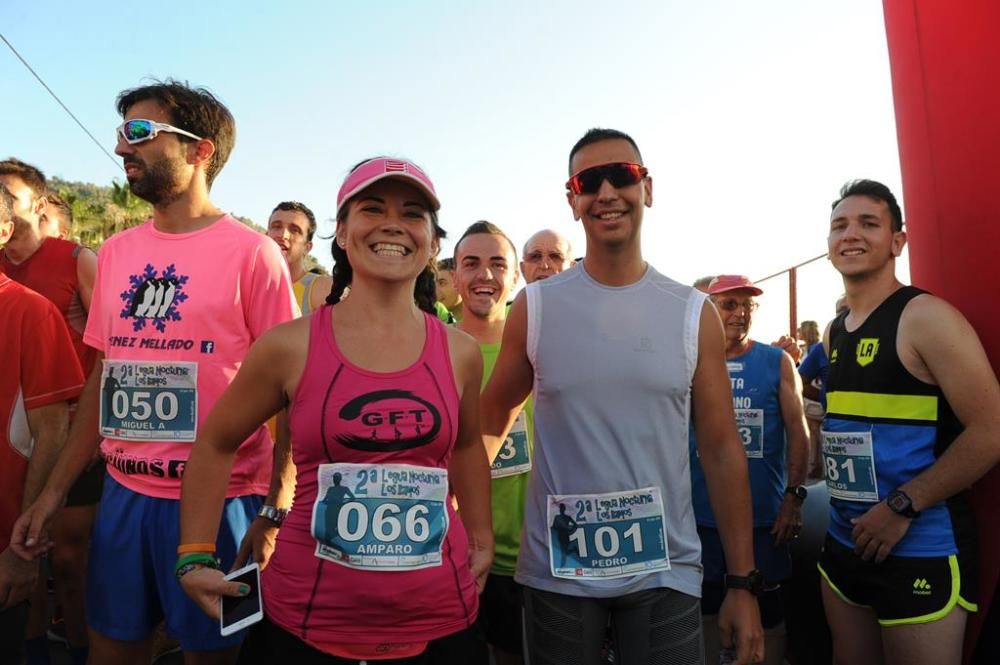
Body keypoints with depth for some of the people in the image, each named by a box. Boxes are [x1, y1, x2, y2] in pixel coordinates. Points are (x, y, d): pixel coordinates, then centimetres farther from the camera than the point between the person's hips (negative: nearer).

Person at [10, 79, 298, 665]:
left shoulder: (252, 252, -10)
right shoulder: (116, 252, 8)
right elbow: (105, 375, 13)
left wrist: (278, 510, -12)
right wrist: (55, 489, 12)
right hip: (124, 491, 6)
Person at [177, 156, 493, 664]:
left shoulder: (460, 354, -2)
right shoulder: (289, 347, -9)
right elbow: (215, 444, 5)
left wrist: (482, 537, 12)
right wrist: (195, 559, 1)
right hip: (307, 623, -2)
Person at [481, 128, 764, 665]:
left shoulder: (694, 314, -2)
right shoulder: (534, 307, -3)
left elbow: (722, 451, 1)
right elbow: (490, 423, 7)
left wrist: (743, 582, 1)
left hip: (666, 572, 1)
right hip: (555, 573, 0)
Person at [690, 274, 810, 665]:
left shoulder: (777, 362, 0)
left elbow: (797, 430, -2)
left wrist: (794, 496, -9)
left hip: (763, 512, -1)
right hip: (701, 512, 1)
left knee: (766, 605, 12)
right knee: (705, 603, 15)